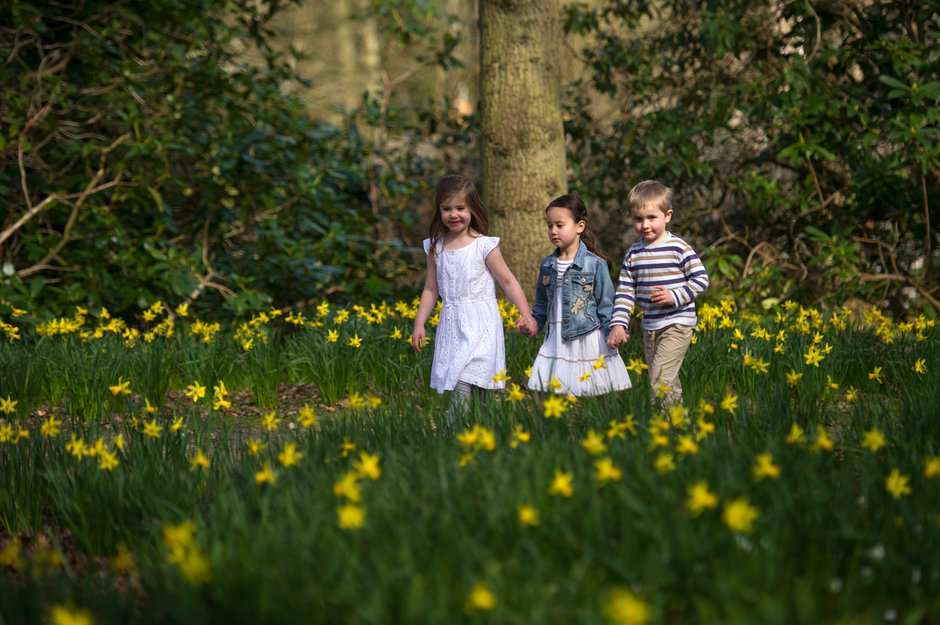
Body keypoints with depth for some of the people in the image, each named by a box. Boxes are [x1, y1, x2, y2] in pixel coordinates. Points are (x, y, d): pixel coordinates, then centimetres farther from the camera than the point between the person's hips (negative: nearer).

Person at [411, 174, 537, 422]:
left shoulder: (484, 246, -4)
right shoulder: (435, 248, 8)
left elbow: (508, 281, -2)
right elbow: (431, 289, 15)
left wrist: (526, 315, -11)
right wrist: (419, 324, 7)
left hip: (480, 325, -4)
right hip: (451, 326, 4)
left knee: (463, 385, -16)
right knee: (459, 390, -1)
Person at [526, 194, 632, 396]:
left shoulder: (595, 264, -7)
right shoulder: (547, 265, 8)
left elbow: (605, 304, -5)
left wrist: (612, 335, -9)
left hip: (588, 340, -5)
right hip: (556, 340, 5)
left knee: (589, 391, -3)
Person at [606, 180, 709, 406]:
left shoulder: (678, 248, -8)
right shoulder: (633, 254, 6)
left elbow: (701, 280, -6)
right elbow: (624, 292, 4)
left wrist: (675, 296, -18)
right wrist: (618, 324, -7)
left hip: (677, 324, -6)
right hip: (650, 327, 6)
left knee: (660, 380, -17)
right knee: (669, 382, 12)